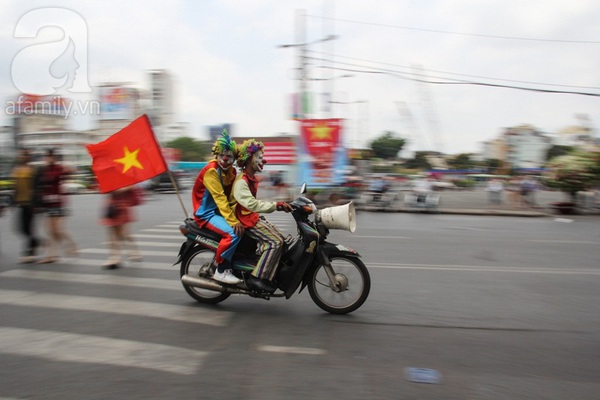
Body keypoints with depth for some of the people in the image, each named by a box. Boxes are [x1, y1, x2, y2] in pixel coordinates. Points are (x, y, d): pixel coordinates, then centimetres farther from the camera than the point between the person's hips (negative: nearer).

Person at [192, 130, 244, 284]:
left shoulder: (231, 172, 9)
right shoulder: (211, 170, -18)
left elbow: (233, 198, 2)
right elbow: (220, 198, -26)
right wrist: (233, 221, -32)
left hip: (221, 211, 9)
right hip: (207, 213, -9)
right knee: (234, 233, -29)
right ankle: (221, 270, -14)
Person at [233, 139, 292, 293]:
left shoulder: (252, 179, 16)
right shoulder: (241, 181, -18)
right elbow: (251, 204, -30)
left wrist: (279, 205, 9)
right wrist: (276, 205, -33)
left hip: (254, 217, 10)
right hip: (246, 219, -10)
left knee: (281, 240, 4)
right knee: (275, 242, -20)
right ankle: (257, 277, -17)